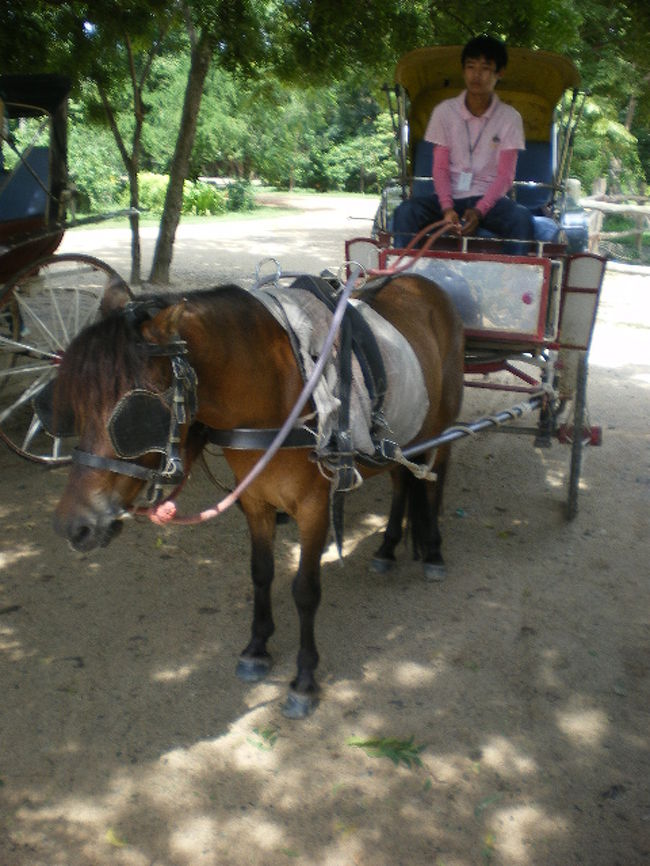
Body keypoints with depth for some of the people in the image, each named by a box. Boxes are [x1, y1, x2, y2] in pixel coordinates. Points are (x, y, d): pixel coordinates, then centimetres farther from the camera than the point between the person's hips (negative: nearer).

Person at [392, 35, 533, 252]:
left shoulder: (510, 117, 2)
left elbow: (505, 175, -3)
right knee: (406, 211, -27)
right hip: (452, 196, 1)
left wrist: (479, 211, -21)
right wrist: (447, 208, -18)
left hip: (490, 198, -1)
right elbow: (440, 168, 1)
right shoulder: (444, 111, 3)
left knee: (521, 217, -32)